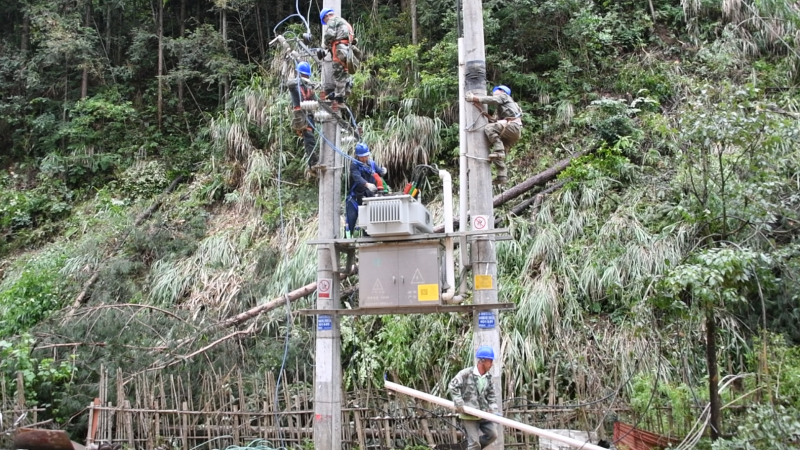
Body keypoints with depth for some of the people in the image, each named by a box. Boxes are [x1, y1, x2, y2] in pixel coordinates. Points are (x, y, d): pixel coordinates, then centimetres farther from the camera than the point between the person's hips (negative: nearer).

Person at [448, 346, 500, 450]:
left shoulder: (488, 377, 5)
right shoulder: (466, 373, -14)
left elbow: (491, 396, 10)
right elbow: (452, 386, -16)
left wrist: (495, 411, -2)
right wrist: (459, 403, -20)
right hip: (468, 414, -6)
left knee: (493, 434, 9)